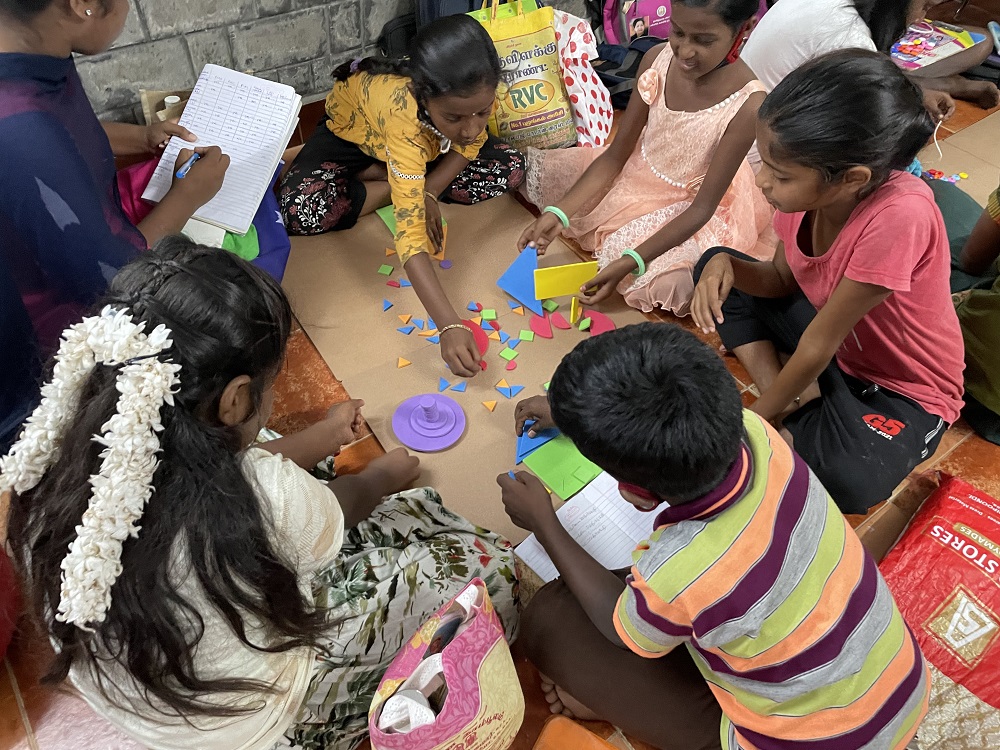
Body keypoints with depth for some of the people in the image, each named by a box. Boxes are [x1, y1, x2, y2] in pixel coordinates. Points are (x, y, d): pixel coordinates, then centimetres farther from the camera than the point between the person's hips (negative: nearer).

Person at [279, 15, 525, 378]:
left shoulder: (473, 93, -32)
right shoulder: (404, 116, -46)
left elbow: (469, 145, -9)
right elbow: (410, 236, -50)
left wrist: (429, 191, -25)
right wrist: (449, 325, -58)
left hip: (425, 139, 5)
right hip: (353, 130, -4)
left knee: (510, 169, -12)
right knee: (300, 211, -30)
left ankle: (380, 175, -1)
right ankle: (387, 186, -3)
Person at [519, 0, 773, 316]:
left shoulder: (748, 105, -30)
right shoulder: (658, 59, -16)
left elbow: (702, 207, -25)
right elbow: (615, 155, -10)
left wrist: (629, 263, -35)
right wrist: (558, 213, -23)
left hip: (688, 209, -4)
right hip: (638, 173, 5)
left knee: (664, 282, -30)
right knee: (540, 170, 1)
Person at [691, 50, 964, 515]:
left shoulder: (899, 215, -37)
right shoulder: (807, 188, -18)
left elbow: (819, 342, -28)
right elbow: (782, 280, 0)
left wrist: (759, 415, -16)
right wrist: (727, 265, -22)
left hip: (903, 392, -7)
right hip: (831, 344, 7)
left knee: (850, 480, -38)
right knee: (717, 268, 1)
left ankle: (794, 418, -4)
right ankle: (798, 403, -8)